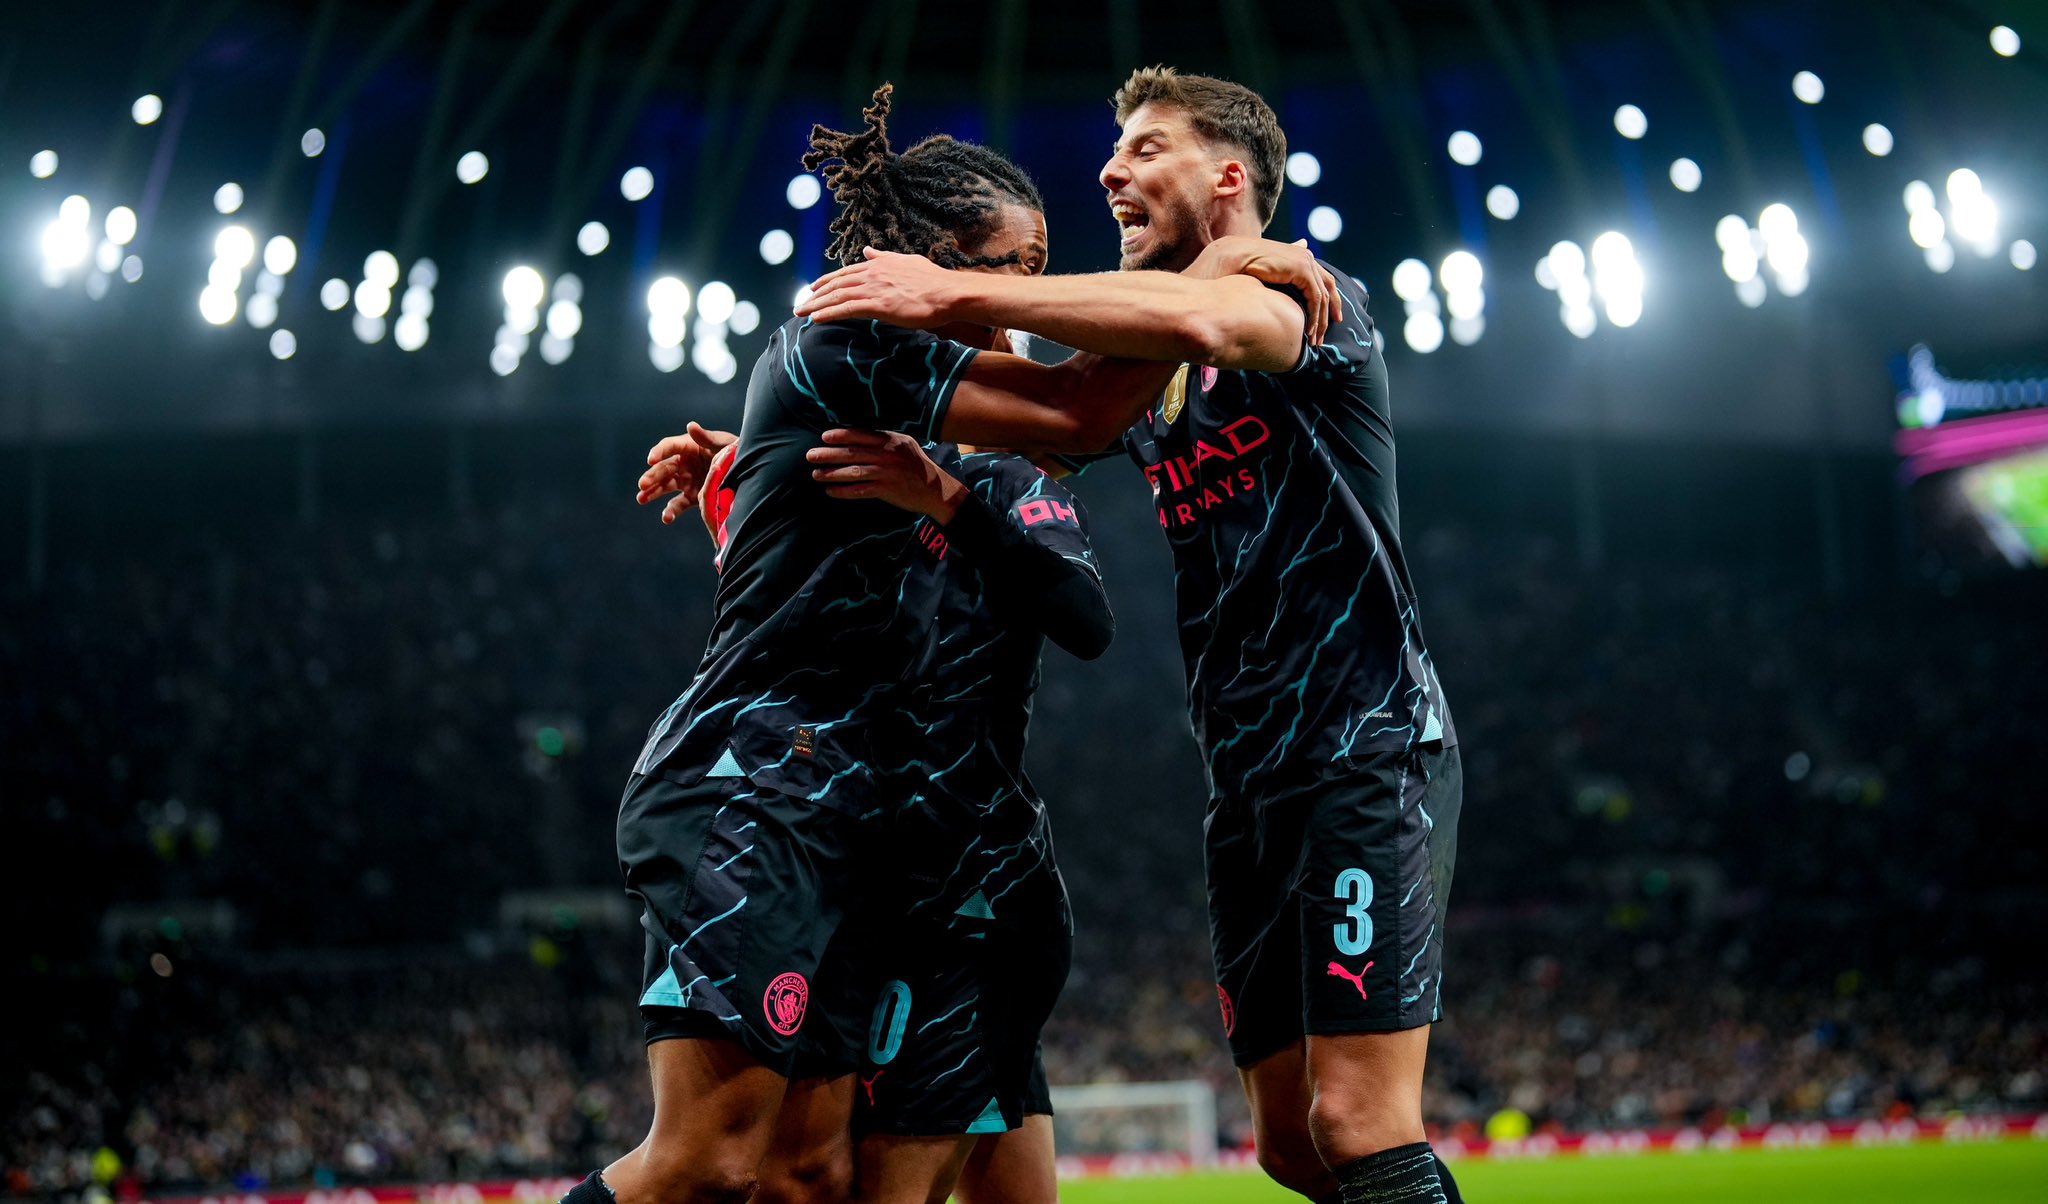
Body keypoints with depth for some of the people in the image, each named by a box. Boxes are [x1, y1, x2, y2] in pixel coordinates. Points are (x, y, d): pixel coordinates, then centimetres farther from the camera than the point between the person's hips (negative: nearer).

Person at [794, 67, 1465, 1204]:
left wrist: (957, 294, -27)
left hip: (1368, 748, -8)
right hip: (1247, 782, 8)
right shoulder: (1147, 375, 19)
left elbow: (1196, 319, -28)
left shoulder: (1318, 299, -5)